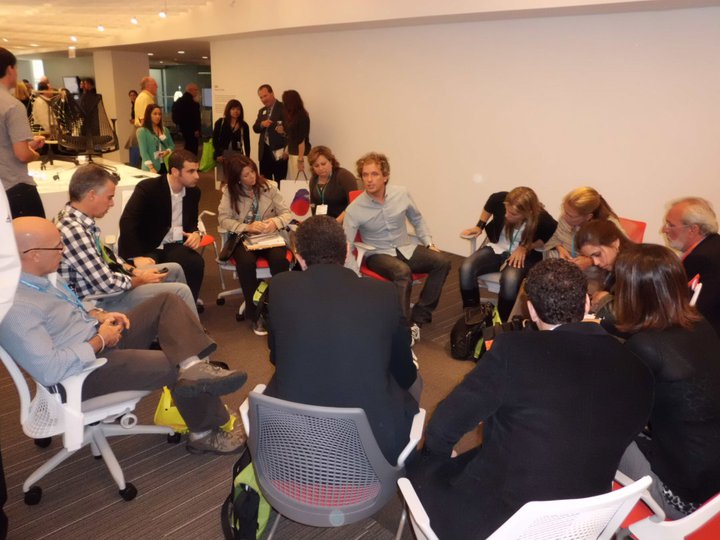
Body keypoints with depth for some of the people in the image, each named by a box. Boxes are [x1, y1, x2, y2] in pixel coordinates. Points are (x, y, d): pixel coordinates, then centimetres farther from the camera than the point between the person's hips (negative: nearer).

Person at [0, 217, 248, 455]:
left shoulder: (42, 274, 1)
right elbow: (50, 370, -32)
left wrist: (99, 316, -1)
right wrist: (100, 342, -19)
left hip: (99, 336, 10)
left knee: (168, 302, -2)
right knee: (179, 367, -18)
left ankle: (195, 366, -25)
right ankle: (206, 433, 9)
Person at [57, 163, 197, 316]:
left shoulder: (78, 219, -1)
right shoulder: (73, 231, -30)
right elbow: (108, 284, -27)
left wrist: (134, 270, 2)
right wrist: (140, 280, -10)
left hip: (102, 281, 10)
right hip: (100, 300, -10)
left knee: (174, 269, 16)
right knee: (180, 291, -13)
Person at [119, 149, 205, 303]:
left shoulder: (193, 192, 3)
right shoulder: (147, 188, -15)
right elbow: (127, 223, -22)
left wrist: (196, 233, -8)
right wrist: (137, 257, -32)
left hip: (172, 246, 4)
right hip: (146, 248, -4)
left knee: (197, 263, -26)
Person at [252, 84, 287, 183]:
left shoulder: (283, 108, -5)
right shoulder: (262, 111, 18)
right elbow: (255, 128, 13)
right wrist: (261, 124, -9)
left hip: (278, 150, -7)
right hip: (264, 151, 7)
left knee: (279, 182, -5)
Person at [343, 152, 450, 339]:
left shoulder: (402, 194, -3)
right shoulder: (354, 209, -12)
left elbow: (417, 219, 15)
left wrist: (429, 243, 5)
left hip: (406, 249, 4)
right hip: (378, 254, -4)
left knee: (442, 262, -20)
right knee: (402, 272, -37)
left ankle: (418, 318, -13)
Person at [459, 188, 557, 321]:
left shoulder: (541, 219, -26)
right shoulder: (500, 199, -19)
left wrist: (525, 247, -16)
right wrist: (479, 226, 4)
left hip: (524, 255, -3)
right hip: (497, 248, 4)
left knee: (510, 279, -37)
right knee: (466, 268, -24)